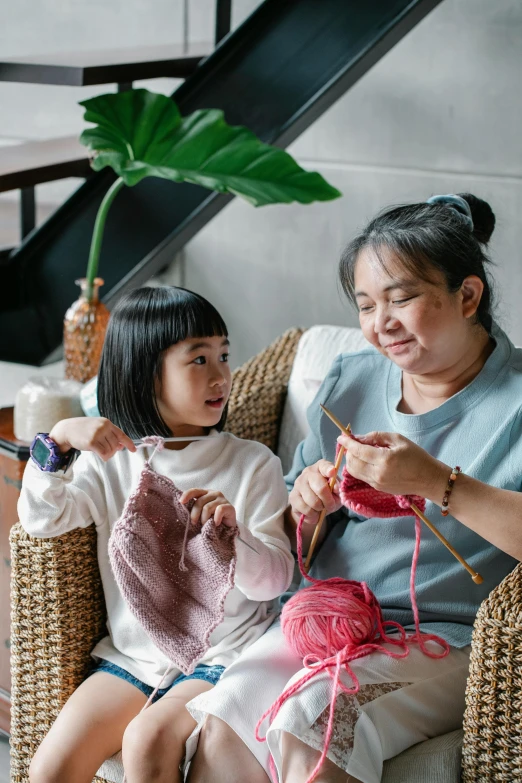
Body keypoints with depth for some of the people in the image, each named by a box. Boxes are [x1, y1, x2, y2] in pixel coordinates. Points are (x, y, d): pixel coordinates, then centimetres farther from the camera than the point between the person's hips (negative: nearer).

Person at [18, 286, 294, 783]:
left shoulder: (253, 464, -2)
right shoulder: (113, 461, 6)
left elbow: (275, 579, -6)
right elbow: (41, 520, -4)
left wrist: (232, 536, -27)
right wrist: (59, 439, -18)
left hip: (220, 657, -3)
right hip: (131, 655, 3)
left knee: (147, 740, -28)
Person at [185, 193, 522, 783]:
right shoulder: (349, 382, 12)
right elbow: (290, 548, 16)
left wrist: (438, 483, -26)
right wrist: (306, 508, -7)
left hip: (446, 640, -4)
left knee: (309, 722, -28)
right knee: (223, 722, -22)